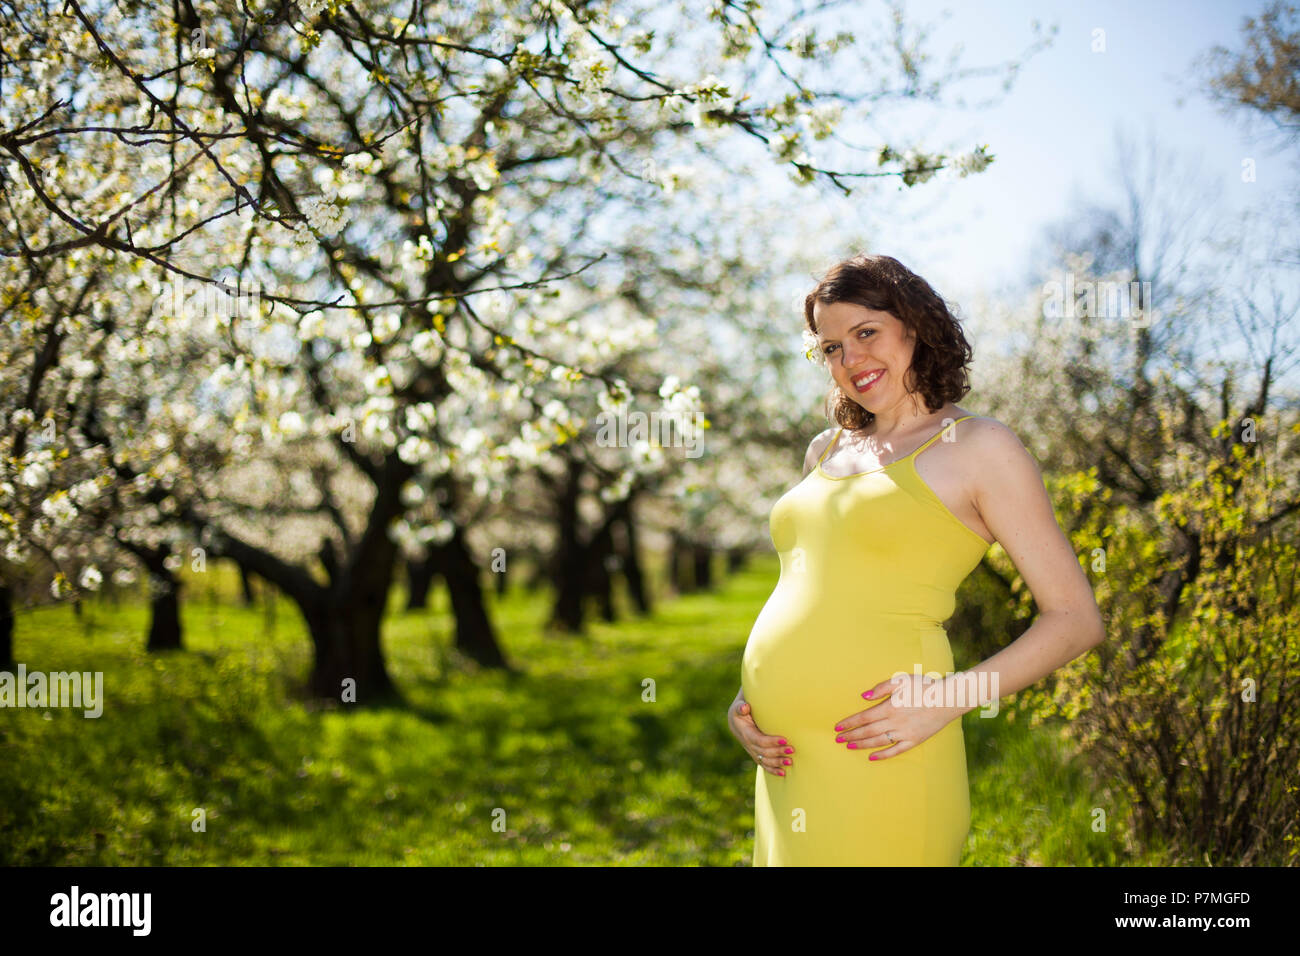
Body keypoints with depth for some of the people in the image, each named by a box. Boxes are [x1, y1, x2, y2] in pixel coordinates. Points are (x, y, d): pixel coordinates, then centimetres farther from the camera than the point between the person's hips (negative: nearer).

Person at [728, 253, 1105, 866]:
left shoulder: (979, 447, 0)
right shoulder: (826, 452, 17)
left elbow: (1076, 619, -3)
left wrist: (949, 697, -14)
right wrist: (744, 701, 9)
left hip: (881, 763, -6)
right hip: (789, 764, 6)